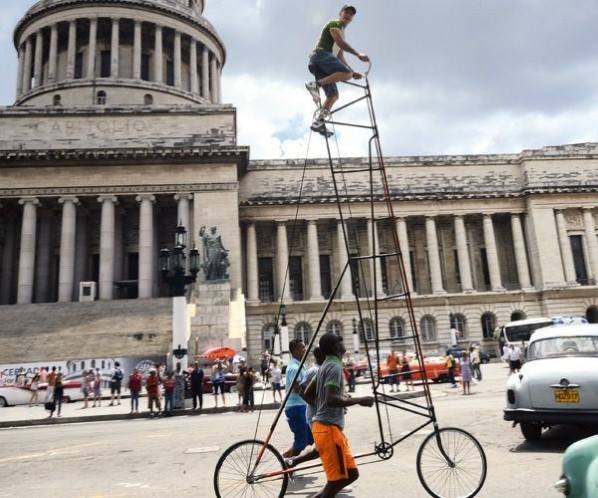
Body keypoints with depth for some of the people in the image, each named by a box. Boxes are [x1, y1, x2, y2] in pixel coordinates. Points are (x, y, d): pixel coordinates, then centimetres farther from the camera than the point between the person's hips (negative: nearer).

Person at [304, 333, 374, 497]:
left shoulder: (325, 366, 15)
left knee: (351, 473, 12)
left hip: (323, 426, 10)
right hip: (329, 428, -10)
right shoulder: (335, 366, -14)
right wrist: (359, 401, -18)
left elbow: (308, 394, 21)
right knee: (339, 478, -5)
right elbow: (332, 399, -25)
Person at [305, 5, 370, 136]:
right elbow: (339, 42, -9)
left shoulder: (342, 34, 35)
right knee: (346, 74, -29)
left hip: (318, 65, 9)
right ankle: (316, 84, -29)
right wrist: (358, 54, -14)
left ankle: (318, 121, -13)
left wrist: (353, 71, 23)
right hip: (321, 54, -9)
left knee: (334, 95, -4)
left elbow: (340, 58, 33)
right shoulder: (334, 24, 9)